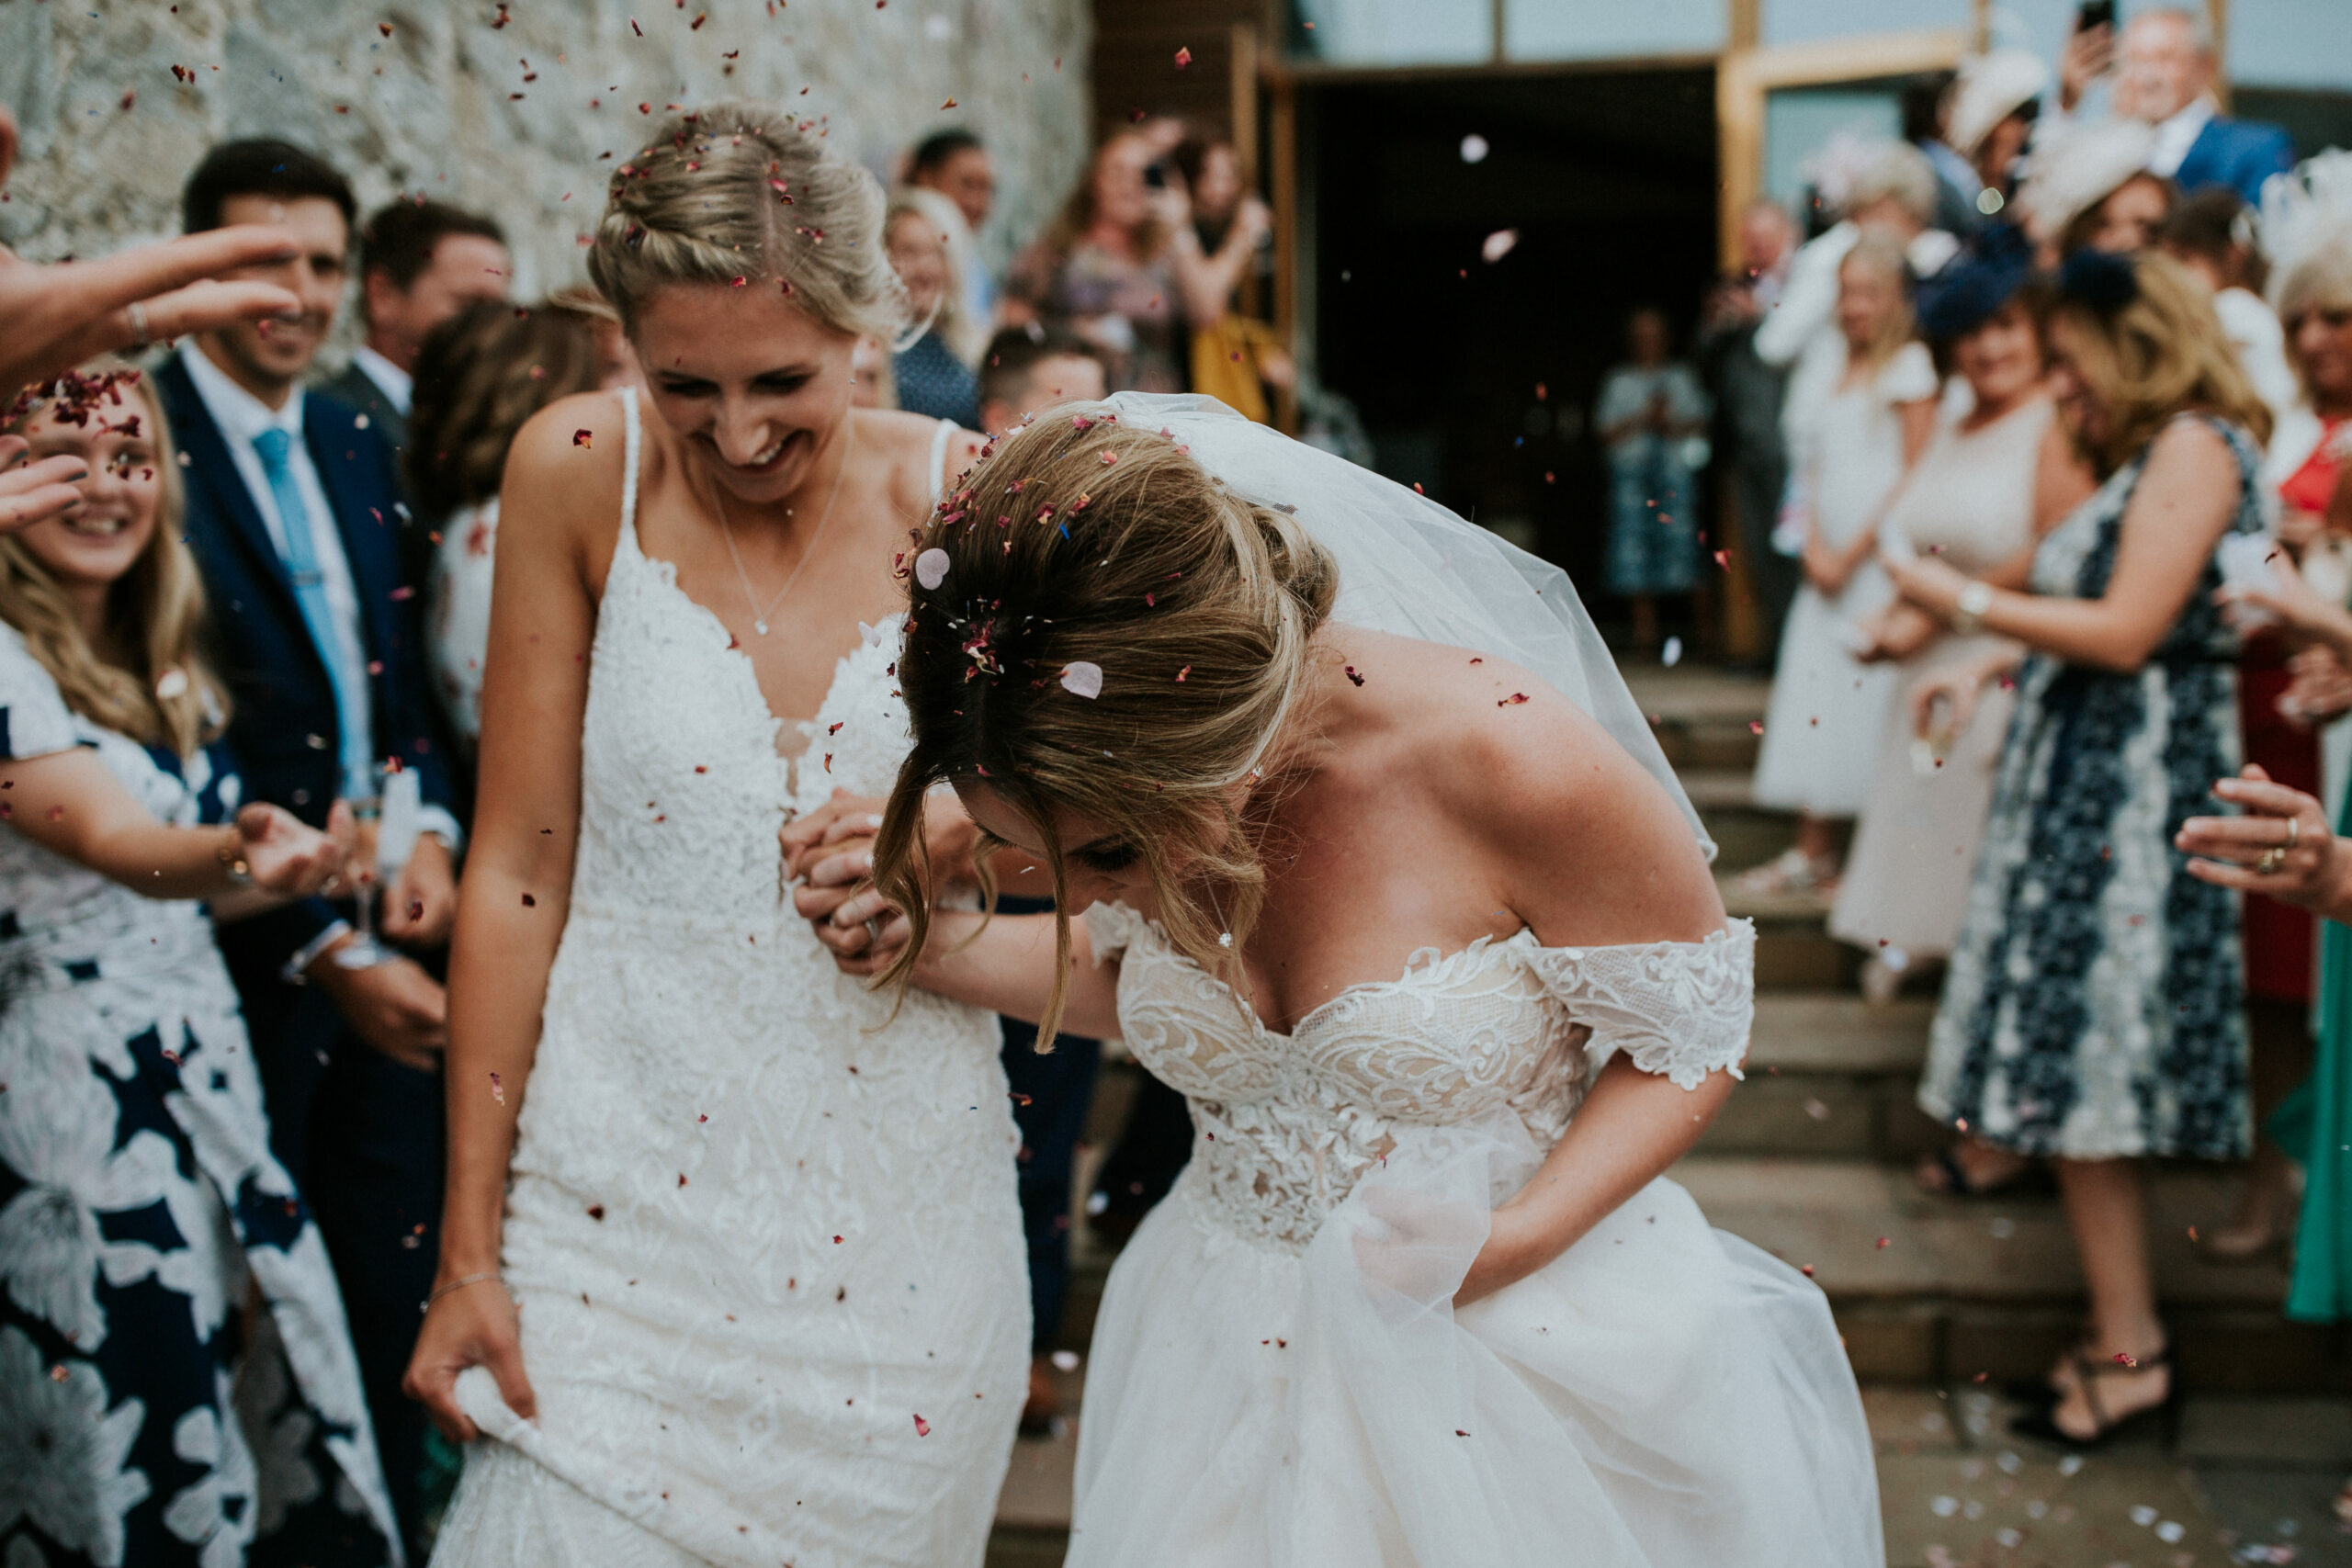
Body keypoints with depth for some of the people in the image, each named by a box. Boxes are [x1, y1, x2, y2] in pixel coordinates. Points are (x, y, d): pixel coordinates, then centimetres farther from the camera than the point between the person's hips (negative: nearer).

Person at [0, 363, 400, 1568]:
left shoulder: (157, 661, 11)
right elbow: (115, 843, -31)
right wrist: (234, 856, -47)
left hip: (206, 1074, 8)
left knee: (276, 1401, 11)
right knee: (144, 1470, 1)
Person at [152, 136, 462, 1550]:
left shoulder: (356, 443, 10)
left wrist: (432, 832, -4)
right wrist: (326, 951, -18)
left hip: (390, 942, 6)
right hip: (248, 953, -6)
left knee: (395, 1288, 15)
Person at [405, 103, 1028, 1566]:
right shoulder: (581, 472, -6)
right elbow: (519, 867, -4)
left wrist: (955, 834, -15)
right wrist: (469, 1249, -2)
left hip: (901, 1214, 1)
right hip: (625, 1195, -1)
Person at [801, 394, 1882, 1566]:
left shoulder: (1514, 767, -29)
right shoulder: (1134, 774, -13)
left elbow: (1690, 1035, -13)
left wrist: (1514, 1239, -26)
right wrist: (929, 948, -6)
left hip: (1531, 1336, -4)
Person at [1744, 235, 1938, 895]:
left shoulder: (1911, 367, -5)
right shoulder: (1835, 369, 15)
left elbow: (1914, 478, -10)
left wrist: (1852, 555, -10)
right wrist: (1815, 547, 0)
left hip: (1882, 562, -7)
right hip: (1828, 562, 7)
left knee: (1871, 699, -7)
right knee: (1812, 688, 6)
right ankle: (1812, 850, 13)